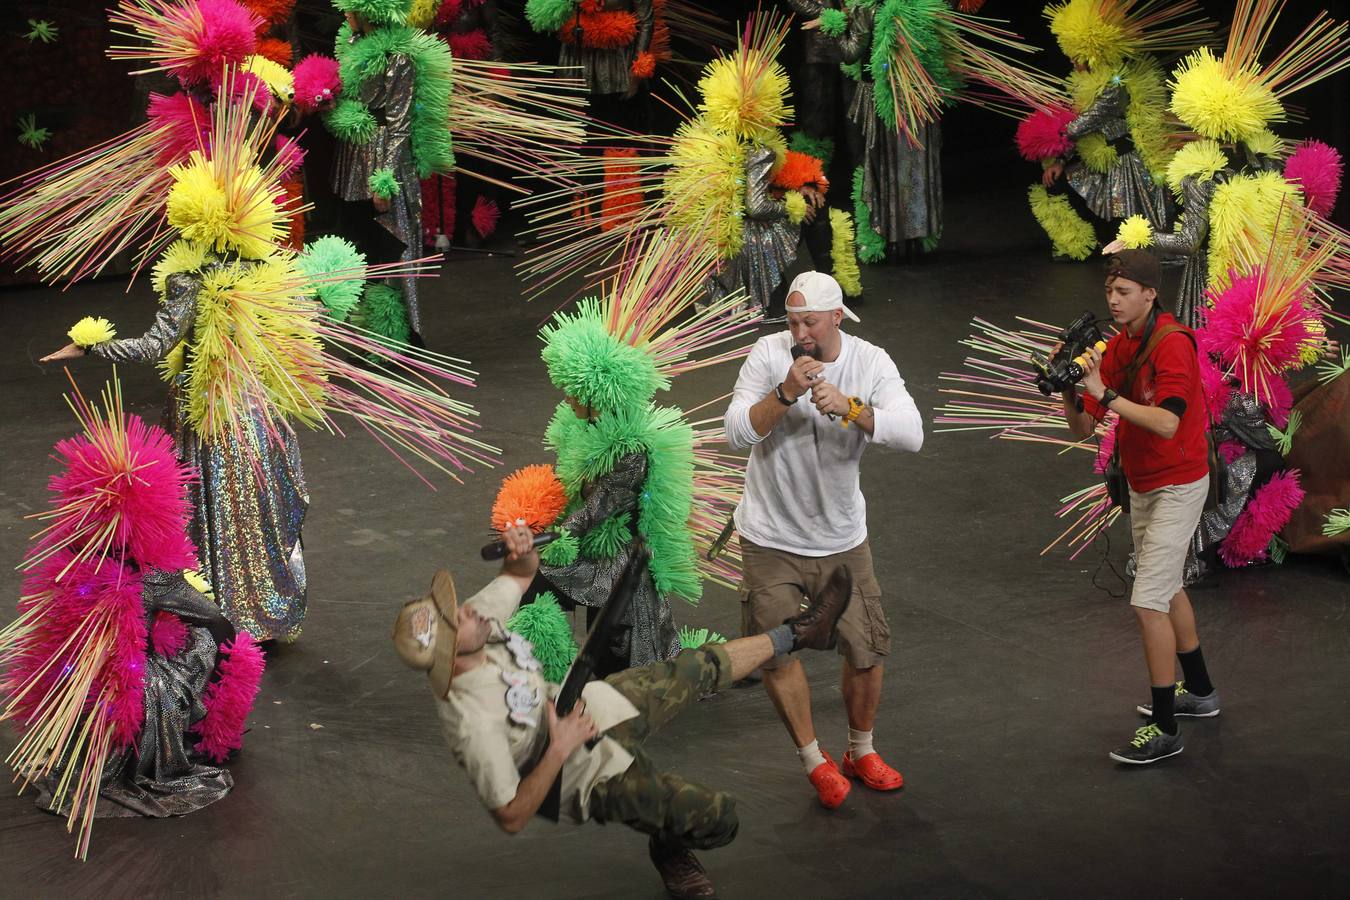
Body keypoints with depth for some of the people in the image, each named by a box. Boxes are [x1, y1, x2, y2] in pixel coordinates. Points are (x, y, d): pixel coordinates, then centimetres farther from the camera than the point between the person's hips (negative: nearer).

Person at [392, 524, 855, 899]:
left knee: (704, 666, 16)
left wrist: (521, 549, -23)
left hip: (594, 704, 7)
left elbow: (522, 573, 0)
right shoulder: (472, 721, -39)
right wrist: (559, 750, -31)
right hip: (596, 777, -7)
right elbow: (511, 817, -31)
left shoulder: (480, 620, -19)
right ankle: (670, 846, 29)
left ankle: (797, 633, 41)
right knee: (719, 818, -5)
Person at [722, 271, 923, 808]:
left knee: (867, 649, 8)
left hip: (842, 537, 1)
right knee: (777, 655, 1)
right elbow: (737, 433, -20)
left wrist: (849, 407, -37)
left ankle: (861, 752, 31)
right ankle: (814, 760, 21)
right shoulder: (769, 354, -13)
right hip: (771, 540, -1)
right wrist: (785, 392, -34)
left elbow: (911, 435, -23)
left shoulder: (870, 362, -10)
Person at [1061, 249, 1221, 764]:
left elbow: (1166, 423, -32)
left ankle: (1164, 730, -8)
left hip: (1177, 485, -9)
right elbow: (1082, 429, 2)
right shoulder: (1117, 347, 4)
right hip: (1141, 485, 9)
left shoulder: (1173, 344, -21)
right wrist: (1070, 391, -17)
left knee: (1148, 601, -14)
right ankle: (1199, 691, 41)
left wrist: (1105, 393, -31)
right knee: (1168, 588, 22)